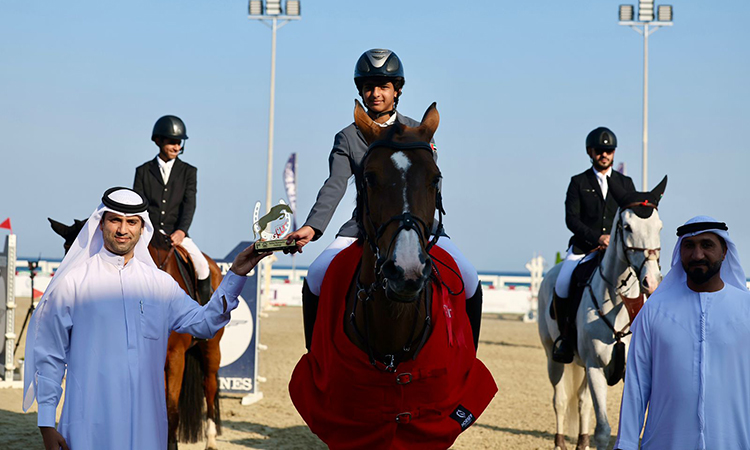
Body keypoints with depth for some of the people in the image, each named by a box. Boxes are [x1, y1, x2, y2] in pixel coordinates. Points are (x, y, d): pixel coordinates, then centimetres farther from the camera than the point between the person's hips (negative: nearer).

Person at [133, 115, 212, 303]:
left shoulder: (188, 172, 10)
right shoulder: (143, 171, 10)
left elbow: (189, 205, -1)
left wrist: (180, 231, -17)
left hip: (177, 233, 0)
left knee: (202, 266, -21)